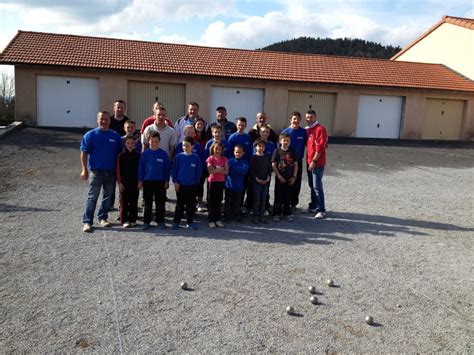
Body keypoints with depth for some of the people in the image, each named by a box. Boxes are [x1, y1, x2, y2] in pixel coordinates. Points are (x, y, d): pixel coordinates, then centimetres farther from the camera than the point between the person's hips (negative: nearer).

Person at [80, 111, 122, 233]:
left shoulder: (115, 136, 3)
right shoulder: (90, 135, -4)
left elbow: (119, 153, 9)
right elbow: (84, 153, -5)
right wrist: (84, 169, -11)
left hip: (111, 172, 3)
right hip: (95, 171, -3)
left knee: (108, 196, 12)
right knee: (92, 197, 0)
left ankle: (103, 218, 26)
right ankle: (87, 222, 5)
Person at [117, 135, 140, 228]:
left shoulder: (138, 155, 3)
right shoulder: (121, 155, -1)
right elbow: (118, 170, -1)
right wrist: (120, 182, -6)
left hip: (135, 182, 1)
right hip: (124, 181, -1)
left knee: (134, 202, 6)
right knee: (124, 202, 2)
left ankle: (133, 220, 15)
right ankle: (125, 220, 10)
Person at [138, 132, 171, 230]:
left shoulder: (163, 154, -2)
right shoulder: (145, 153, -1)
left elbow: (167, 168, 2)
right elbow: (141, 167, 3)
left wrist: (167, 181, 0)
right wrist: (140, 180, 1)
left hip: (160, 182, 0)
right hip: (147, 181, 1)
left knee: (160, 203, 6)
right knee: (148, 203, 9)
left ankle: (160, 221, 17)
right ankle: (146, 221, 18)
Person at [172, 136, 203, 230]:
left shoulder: (196, 158, -2)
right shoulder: (178, 156, -3)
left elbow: (199, 171, 4)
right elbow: (174, 170, 1)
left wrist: (196, 182, -1)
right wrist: (175, 182, -4)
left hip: (192, 185, 1)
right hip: (180, 185, -1)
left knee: (191, 205, 9)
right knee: (180, 205, 7)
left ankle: (190, 222, 21)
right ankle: (176, 221, 16)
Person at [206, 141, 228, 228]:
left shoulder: (224, 159, 5)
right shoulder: (210, 158, -4)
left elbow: (226, 171, -3)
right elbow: (210, 171, -15)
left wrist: (216, 170, -14)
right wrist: (220, 169, -11)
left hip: (221, 181, 3)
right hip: (213, 181, -3)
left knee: (219, 201, 9)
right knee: (212, 201, 2)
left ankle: (218, 219, 17)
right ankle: (211, 220, 7)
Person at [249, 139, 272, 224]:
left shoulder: (267, 157, 9)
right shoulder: (253, 157, -4)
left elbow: (270, 168, 9)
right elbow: (251, 169, -8)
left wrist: (268, 177, -5)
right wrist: (257, 178, -14)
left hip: (266, 181, 4)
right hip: (256, 181, -4)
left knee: (263, 200, 8)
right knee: (256, 199, 0)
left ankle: (261, 215, 16)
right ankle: (255, 216, 8)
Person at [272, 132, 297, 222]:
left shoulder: (292, 151, 4)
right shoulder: (277, 151, -4)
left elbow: (296, 164, 6)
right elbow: (273, 165, -7)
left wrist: (294, 176, -1)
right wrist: (279, 176, -11)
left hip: (289, 178, 2)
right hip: (280, 178, -2)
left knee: (288, 196, 9)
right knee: (278, 196, 3)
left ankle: (287, 214, 19)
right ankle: (276, 214, 12)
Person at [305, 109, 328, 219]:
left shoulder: (320, 129, -11)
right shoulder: (308, 129, 14)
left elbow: (320, 147, -17)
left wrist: (314, 161, -18)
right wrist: (309, 160, 10)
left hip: (317, 163, -8)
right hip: (309, 162, 8)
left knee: (317, 186, -8)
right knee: (312, 185, 14)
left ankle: (321, 210, -4)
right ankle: (313, 206, 24)